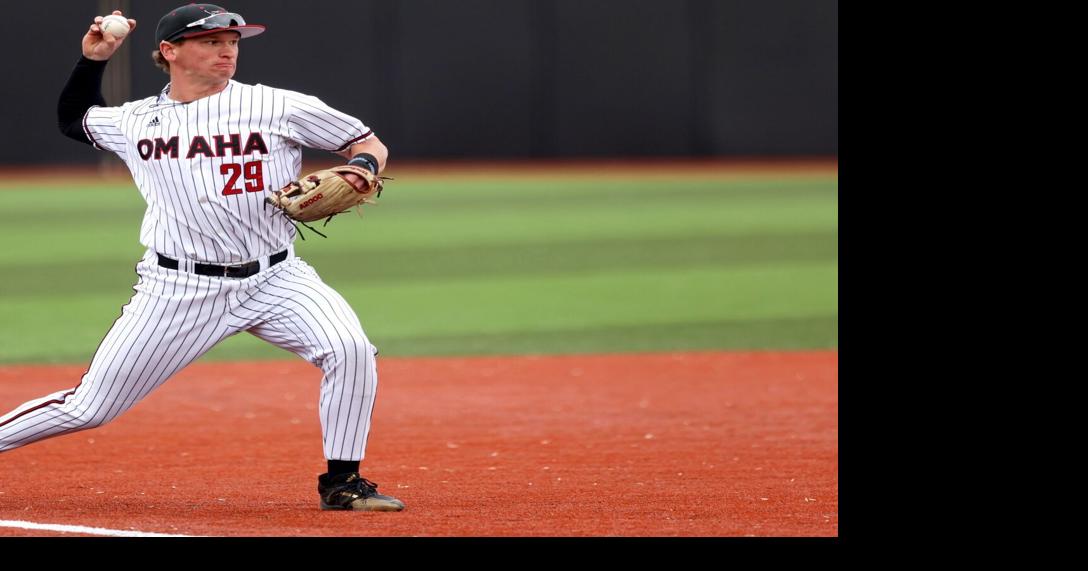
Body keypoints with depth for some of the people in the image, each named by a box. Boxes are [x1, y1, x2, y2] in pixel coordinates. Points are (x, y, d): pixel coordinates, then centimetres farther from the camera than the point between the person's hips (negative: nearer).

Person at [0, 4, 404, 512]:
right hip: (179, 291, 1)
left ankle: (341, 483, -12)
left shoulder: (277, 107, 0)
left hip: (275, 279, 0)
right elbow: (72, 120, 29)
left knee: (349, 349, -26)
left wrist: (361, 169, -16)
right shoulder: (134, 121, 8)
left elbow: (369, 144, 5)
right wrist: (92, 60, 15)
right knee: (88, 409, -1)